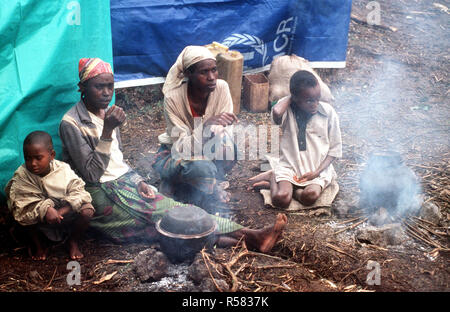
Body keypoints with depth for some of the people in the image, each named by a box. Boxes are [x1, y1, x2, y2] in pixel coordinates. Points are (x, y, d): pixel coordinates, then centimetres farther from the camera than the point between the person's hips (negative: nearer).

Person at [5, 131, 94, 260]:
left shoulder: (63, 169, -17)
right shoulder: (21, 175, -19)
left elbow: (78, 192, -20)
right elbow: (23, 203, -27)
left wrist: (62, 211, -33)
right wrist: (45, 210, -42)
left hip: (66, 214, 0)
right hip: (40, 220, 0)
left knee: (87, 210, -25)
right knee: (23, 214, -29)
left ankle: (73, 242, 4)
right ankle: (39, 245, 0)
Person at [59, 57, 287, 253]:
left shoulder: (107, 113, 11)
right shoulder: (71, 124, -12)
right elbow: (91, 174, -18)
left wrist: (138, 182, -1)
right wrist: (107, 131, -25)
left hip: (124, 182, 7)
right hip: (101, 195, -6)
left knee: (169, 207, -16)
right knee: (163, 216, -23)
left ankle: (251, 235, -30)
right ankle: (247, 237, -34)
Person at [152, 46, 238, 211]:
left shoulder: (221, 88, -17)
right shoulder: (173, 98, -26)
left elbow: (226, 131, -15)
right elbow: (182, 147, -29)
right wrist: (206, 125, -44)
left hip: (207, 152, 4)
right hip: (175, 155, -4)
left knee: (230, 149, -30)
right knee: (201, 168, -37)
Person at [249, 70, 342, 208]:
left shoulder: (328, 112, -2)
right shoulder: (287, 110, -6)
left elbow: (335, 147, 2)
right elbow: (276, 113, -33)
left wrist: (317, 172, -9)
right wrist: (289, 97, -12)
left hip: (318, 168, 1)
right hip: (289, 165, -1)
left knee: (310, 196, -30)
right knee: (280, 199, -27)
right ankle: (274, 177, 7)